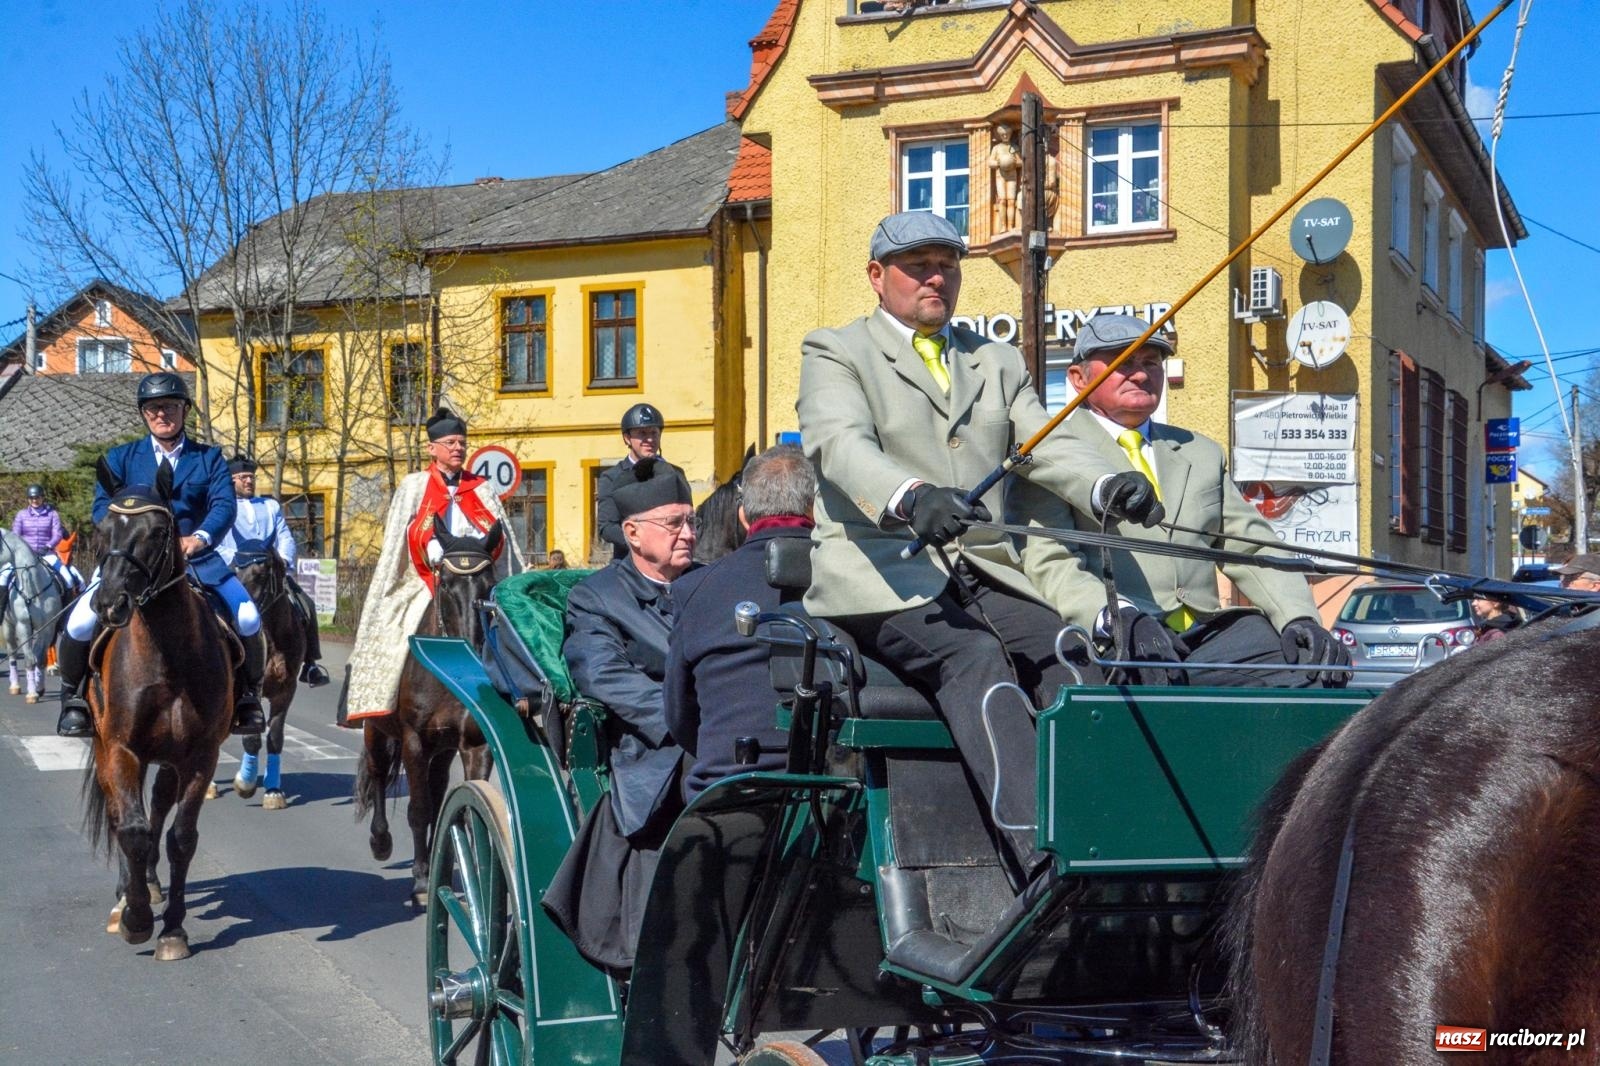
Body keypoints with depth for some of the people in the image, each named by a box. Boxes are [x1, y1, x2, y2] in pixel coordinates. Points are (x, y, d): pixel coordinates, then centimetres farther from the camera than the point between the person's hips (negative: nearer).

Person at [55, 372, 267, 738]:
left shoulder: (209, 457, 11)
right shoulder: (120, 457, 12)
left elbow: (224, 504, -5)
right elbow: (103, 506, 0)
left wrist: (200, 537, -26)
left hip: (194, 556, 0)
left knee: (249, 619, -19)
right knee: (80, 624, -20)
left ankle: (248, 698, 2)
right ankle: (73, 696, 6)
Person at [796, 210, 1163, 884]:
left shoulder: (999, 363, 26)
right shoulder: (834, 352, 9)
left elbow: (1043, 447, 11)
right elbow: (839, 443, -11)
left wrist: (1108, 486, -13)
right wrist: (911, 497, -34)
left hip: (986, 575, 5)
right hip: (882, 574, -5)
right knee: (973, 657, -32)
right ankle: (1042, 858, -43)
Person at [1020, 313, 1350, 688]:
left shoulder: (1202, 453, 28)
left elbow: (1253, 549, 20)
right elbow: (1049, 563, -5)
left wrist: (1299, 618, 0)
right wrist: (1117, 618, -24)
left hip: (1207, 633, 6)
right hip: (1109, 643, -6)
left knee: (1323, 662, -21)